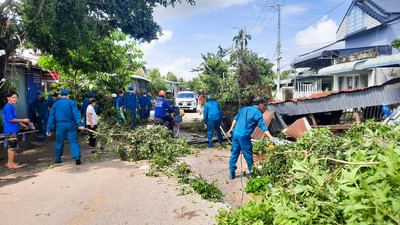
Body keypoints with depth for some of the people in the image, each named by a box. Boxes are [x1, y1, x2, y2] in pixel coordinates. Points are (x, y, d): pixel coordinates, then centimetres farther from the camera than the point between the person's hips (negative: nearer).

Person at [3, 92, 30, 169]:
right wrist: (23, 120, -16)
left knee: (10, 147, 15)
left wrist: (21, 124, 23)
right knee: (12, 147, -5)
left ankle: (10, 163, 23)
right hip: (11, 130, -10)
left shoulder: (12, 107, 15)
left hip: (13, 130, 10)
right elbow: (11, 119, -19)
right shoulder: (8, 107, -16)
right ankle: (11, 164, 2)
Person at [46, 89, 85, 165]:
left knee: (59, 142, 16)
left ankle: (58, 159, 26)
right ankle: (77, 157, -17)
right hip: (70, 125, -2)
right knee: (73, 141, -2)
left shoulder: (55, 104, 7)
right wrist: (80, 124, -21)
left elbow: (51, 117, 7)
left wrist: (48, 129, 9)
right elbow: (76, 114, -14)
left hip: (60, 126, 2)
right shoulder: (72, 103, -2)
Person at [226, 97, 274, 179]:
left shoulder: (244, 109, 14)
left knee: (234, 154, 13)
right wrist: (271, 138, -13)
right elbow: (263, 127, -12)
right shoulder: (257, 113, -6)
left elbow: (235, 119, 17)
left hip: (235, 134, 6)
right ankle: (252, 173, 21)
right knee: (248, 156, 8)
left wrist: (231, 129, 25)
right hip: (244, 137, -6)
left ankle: (231, 173, 20)